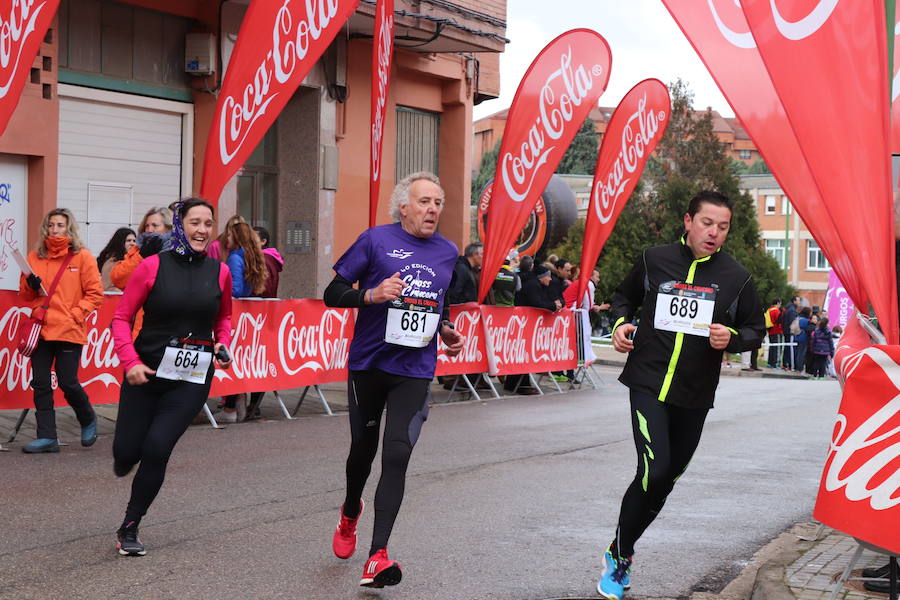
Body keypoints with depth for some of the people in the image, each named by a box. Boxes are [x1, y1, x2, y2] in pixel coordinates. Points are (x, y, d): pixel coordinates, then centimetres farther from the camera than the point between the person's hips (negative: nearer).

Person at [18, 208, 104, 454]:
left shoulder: (82, 257, 0)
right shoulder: (34, 257, 11)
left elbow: (95, 294, -1)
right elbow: (24, 294, 17)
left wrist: (74, 314, -11)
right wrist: (31, 285, -5)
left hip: (69, 331, -4)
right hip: (40, 329, 4)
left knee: (68, 383, -4)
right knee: (40, 384, 1)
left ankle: (88, 420, 24)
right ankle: (47, 437, 7)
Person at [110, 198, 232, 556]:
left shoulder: (219, 272, 3)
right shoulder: (153, 266, -5)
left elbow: (224, 317, 21)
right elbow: (122, 318, -1)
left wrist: (223, 344, 2)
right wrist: (130, 362, -14)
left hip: (192, 379, 1)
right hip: (145, 374, -1)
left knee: (157, 448, -13)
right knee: (127, 450, 0)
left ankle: (129, 528, 6)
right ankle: (124, 460, 42)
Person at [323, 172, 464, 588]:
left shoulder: (448, 252, 9)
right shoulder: (376, 240, -5)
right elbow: (332, 294, -4)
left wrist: (447, 332, 6)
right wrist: (372, 294, -21)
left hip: (415, 371, 2)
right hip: (368, 363, -1)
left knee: (397, 455, -12)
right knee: (363, 448, 13)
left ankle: (377, 557, -14)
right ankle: (350, 512, 46)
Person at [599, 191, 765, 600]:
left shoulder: (736, 277, 1)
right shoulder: (654, 260, 1)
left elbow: (756, 331, 10)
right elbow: (625, 296, 19)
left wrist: (731, 337, -12)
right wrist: (621, 323, -1)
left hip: (695, 396, 3)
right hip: (648, 384, -2)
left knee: (665, 481, 11)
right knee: (654, 472, -18)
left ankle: (620, 553, 31)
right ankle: (620, 555, 2)